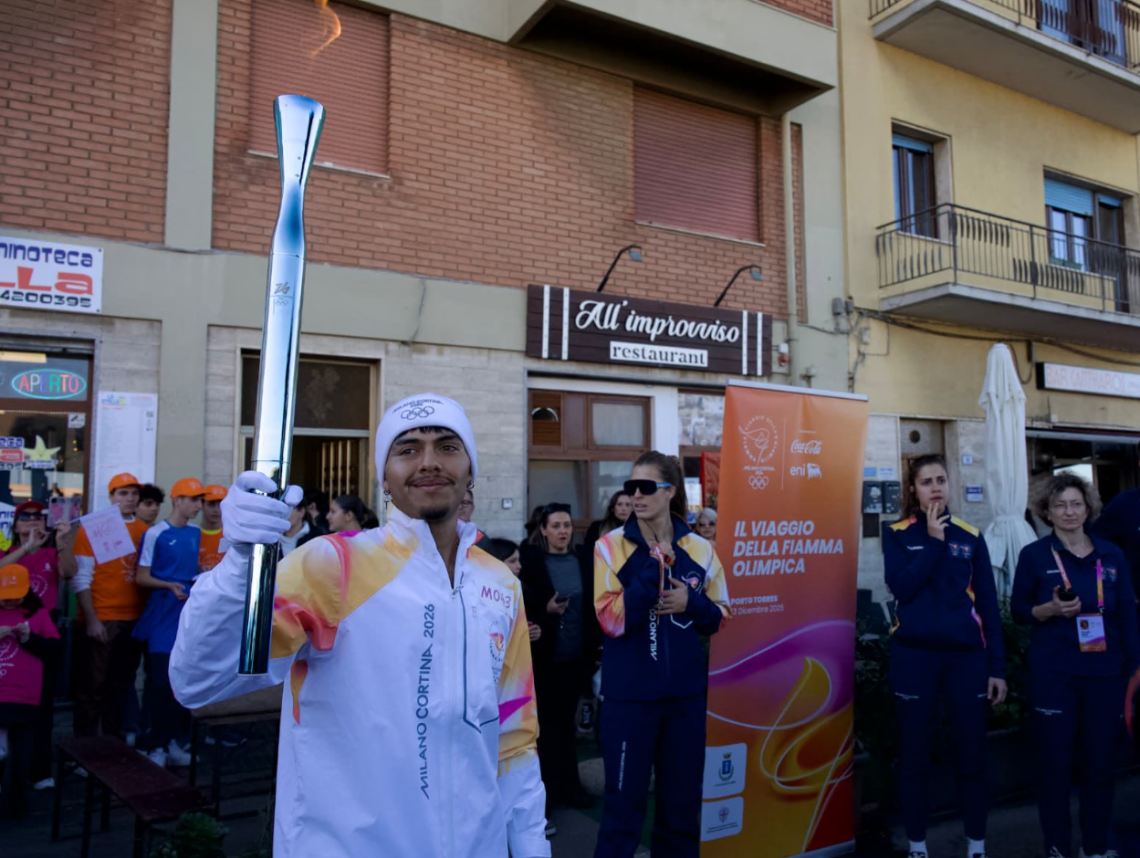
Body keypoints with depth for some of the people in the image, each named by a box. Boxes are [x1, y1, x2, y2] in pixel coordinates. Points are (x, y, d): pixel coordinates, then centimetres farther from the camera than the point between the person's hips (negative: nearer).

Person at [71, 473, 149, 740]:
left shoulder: (144, 531, 6)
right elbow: (81, 579, -7)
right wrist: (91, 620, -12)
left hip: (133, 620, 4)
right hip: (100, 621, -4)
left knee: (123, 683, 13)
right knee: (92, 684, 4)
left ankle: (114, 739, 25)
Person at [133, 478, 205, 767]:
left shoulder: (195, 533, 11)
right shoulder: (156, 534, -6)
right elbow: (142, 577, -7)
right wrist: (169, 585, -21)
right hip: (163, 616, -6)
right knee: (161, 681, -4)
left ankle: (174, 742, 19)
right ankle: (152, 745, 9)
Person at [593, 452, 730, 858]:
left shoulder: (699, 549, 2)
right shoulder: (611, 546, -7)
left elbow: (721, 617, 8)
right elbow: (613, 621, -16)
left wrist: (692, 601, -12)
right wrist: (655, 567, -23)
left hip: (685, 692, 3)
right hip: (630, 694, -3)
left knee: (683, 800, 16)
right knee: (625, 802, 5)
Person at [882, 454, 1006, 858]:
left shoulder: (970, 536, 6)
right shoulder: (897, 534, 1)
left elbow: (989, 604, 5)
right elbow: (901, 588, -15)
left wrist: (997, 666, 1)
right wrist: (934, 540, -12)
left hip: (966, 655, 2)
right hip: (915, 655, -1)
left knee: (972, 756, 7)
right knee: (914, 758, 7)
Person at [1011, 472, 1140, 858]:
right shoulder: (1034, 555, -2)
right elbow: (1018, 610, 1)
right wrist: (1050, 609, -18)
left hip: (1105, 673, 3)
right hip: (1054, 674, -2)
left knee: (1101, 764, 9)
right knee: (1056, 764, 4)